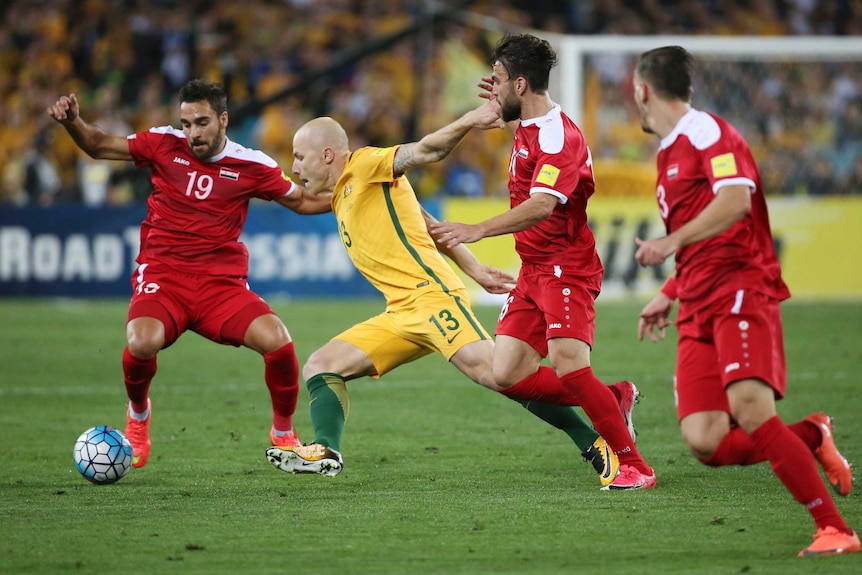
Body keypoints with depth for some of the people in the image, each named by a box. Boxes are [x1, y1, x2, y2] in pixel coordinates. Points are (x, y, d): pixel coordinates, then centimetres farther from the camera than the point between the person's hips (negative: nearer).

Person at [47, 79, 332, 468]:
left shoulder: (251, 166, 2)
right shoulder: (165, 145, 2)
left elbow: (302, 201, 17)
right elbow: (98, 146, 13)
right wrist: (73, 122, -7)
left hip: (221, 283, 1)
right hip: (162, 274, 0)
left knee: (277, 340, -24)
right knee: (143, 341, -32)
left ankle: (283, 433, 5)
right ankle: (138, 414, 5)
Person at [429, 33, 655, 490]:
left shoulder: (558, 136, -18)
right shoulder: (527, 127, 13)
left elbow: (541, 205, -33)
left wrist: (476, 231, -42)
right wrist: (504, 108, 26)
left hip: (566, 268, -10)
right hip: (532, 271, 10)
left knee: (568, 369, -22)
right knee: (507, 376, -1)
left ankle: (634, 466, -11)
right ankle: (610, 401, 14)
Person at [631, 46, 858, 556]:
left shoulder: (708, 131, -3)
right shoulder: (669, 155, 26)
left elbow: (736, 199, -21)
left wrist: (672, 242, -28)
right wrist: (669, 295, 33)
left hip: (742, 290, -8)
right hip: (699, 311, 8)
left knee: (750, 408, -27)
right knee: (705, 442, -11)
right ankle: (810, 438, 11)